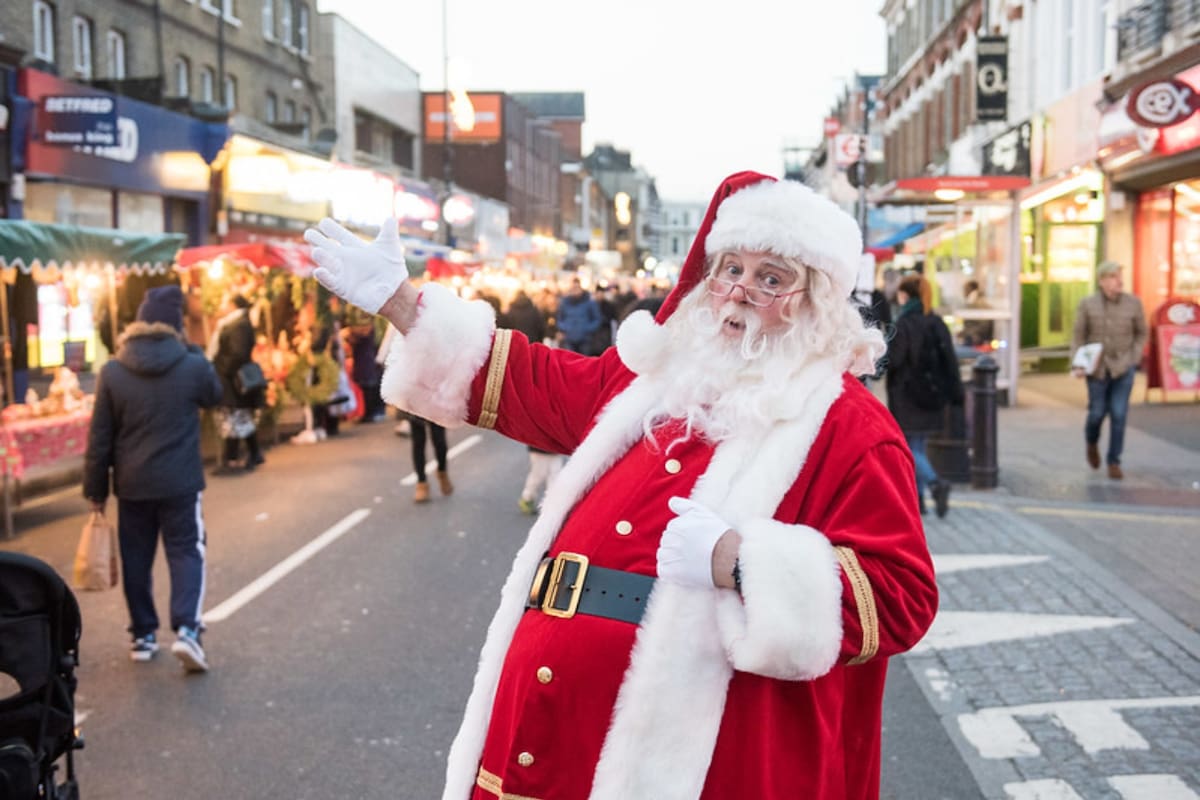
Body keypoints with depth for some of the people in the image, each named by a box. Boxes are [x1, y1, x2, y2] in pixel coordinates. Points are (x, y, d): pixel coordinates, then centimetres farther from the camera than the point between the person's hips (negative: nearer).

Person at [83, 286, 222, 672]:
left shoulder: (112, 372, -4)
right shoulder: (193, 365, -8)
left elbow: (100, 437, -1)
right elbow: (214, 396, 14)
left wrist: (95, 488, 7)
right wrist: (194, 351, 14)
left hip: (131, 484, 2)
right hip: (180, 482, -2)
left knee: (136, 559, 13)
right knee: (186, 552, 5)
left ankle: (143, 636, 19)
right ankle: (186, 629, -11)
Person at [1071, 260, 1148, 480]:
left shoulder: (1133, 303, -4)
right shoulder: (1087, 304, -5)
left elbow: (1142, 333, 9)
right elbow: (1078, 336, 0)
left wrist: (1134, 358, -1)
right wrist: (1077, 365, -9)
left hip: (1123, 368, 0)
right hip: (1097, 368, 0)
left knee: (1119, 415, -4)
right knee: (1097, 413, 7)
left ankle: (1114, 462, 8)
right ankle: (1091, 443, 40)